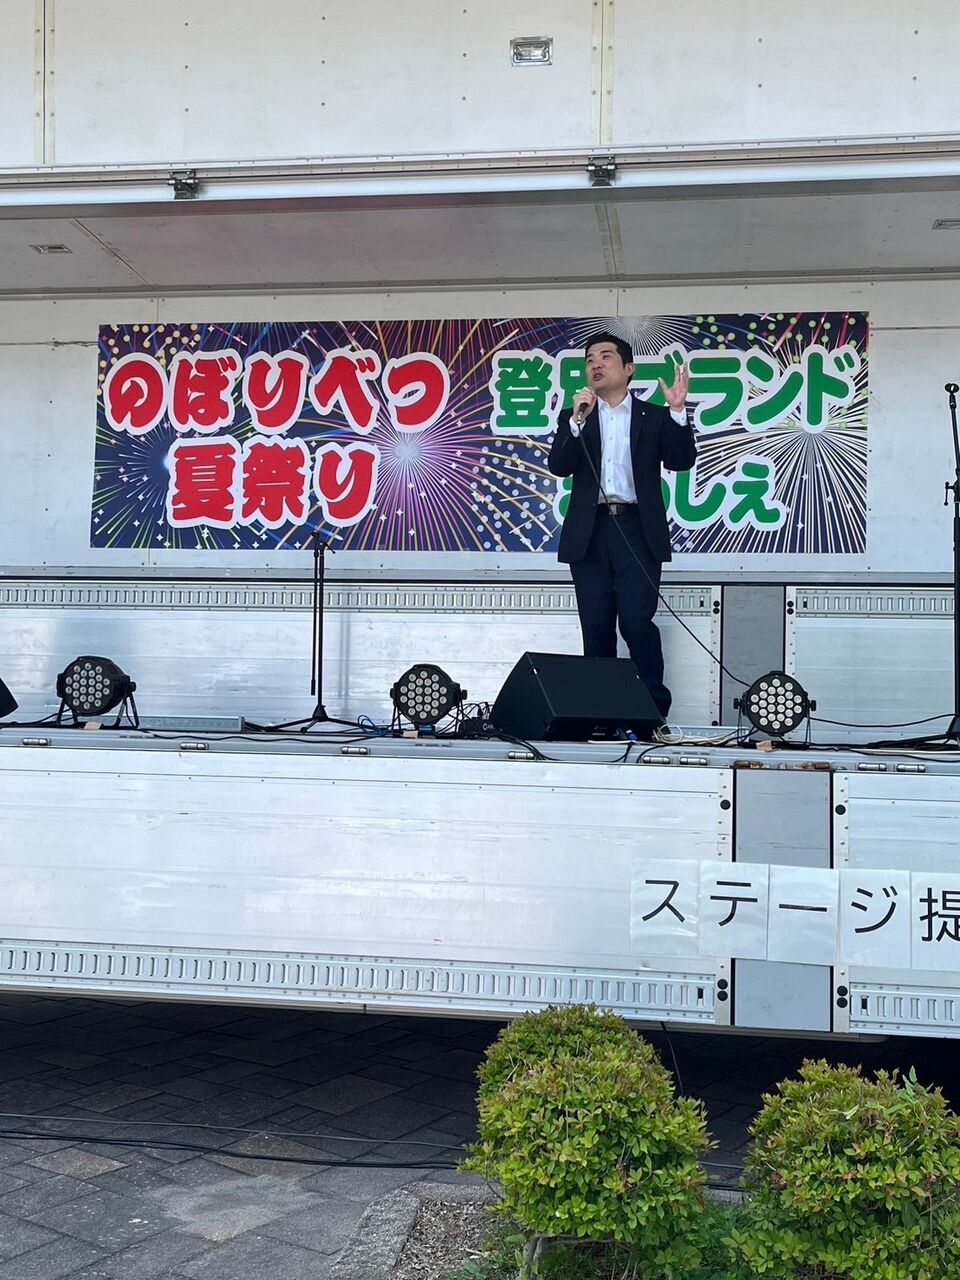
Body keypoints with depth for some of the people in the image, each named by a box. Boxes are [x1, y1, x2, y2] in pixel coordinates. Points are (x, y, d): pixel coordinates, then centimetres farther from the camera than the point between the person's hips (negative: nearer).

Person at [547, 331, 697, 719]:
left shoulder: (655, 417, 11)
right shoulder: (575, 417, 14)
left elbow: (681, 461, -1)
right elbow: (559, 466, 0)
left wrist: (678, 411, -13)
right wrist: (577, 418, -12)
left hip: (636, 530, -2)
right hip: (590, 532, 2)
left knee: (636, 621, -12)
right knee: (596, 628, 3)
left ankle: (654, 709, -2)